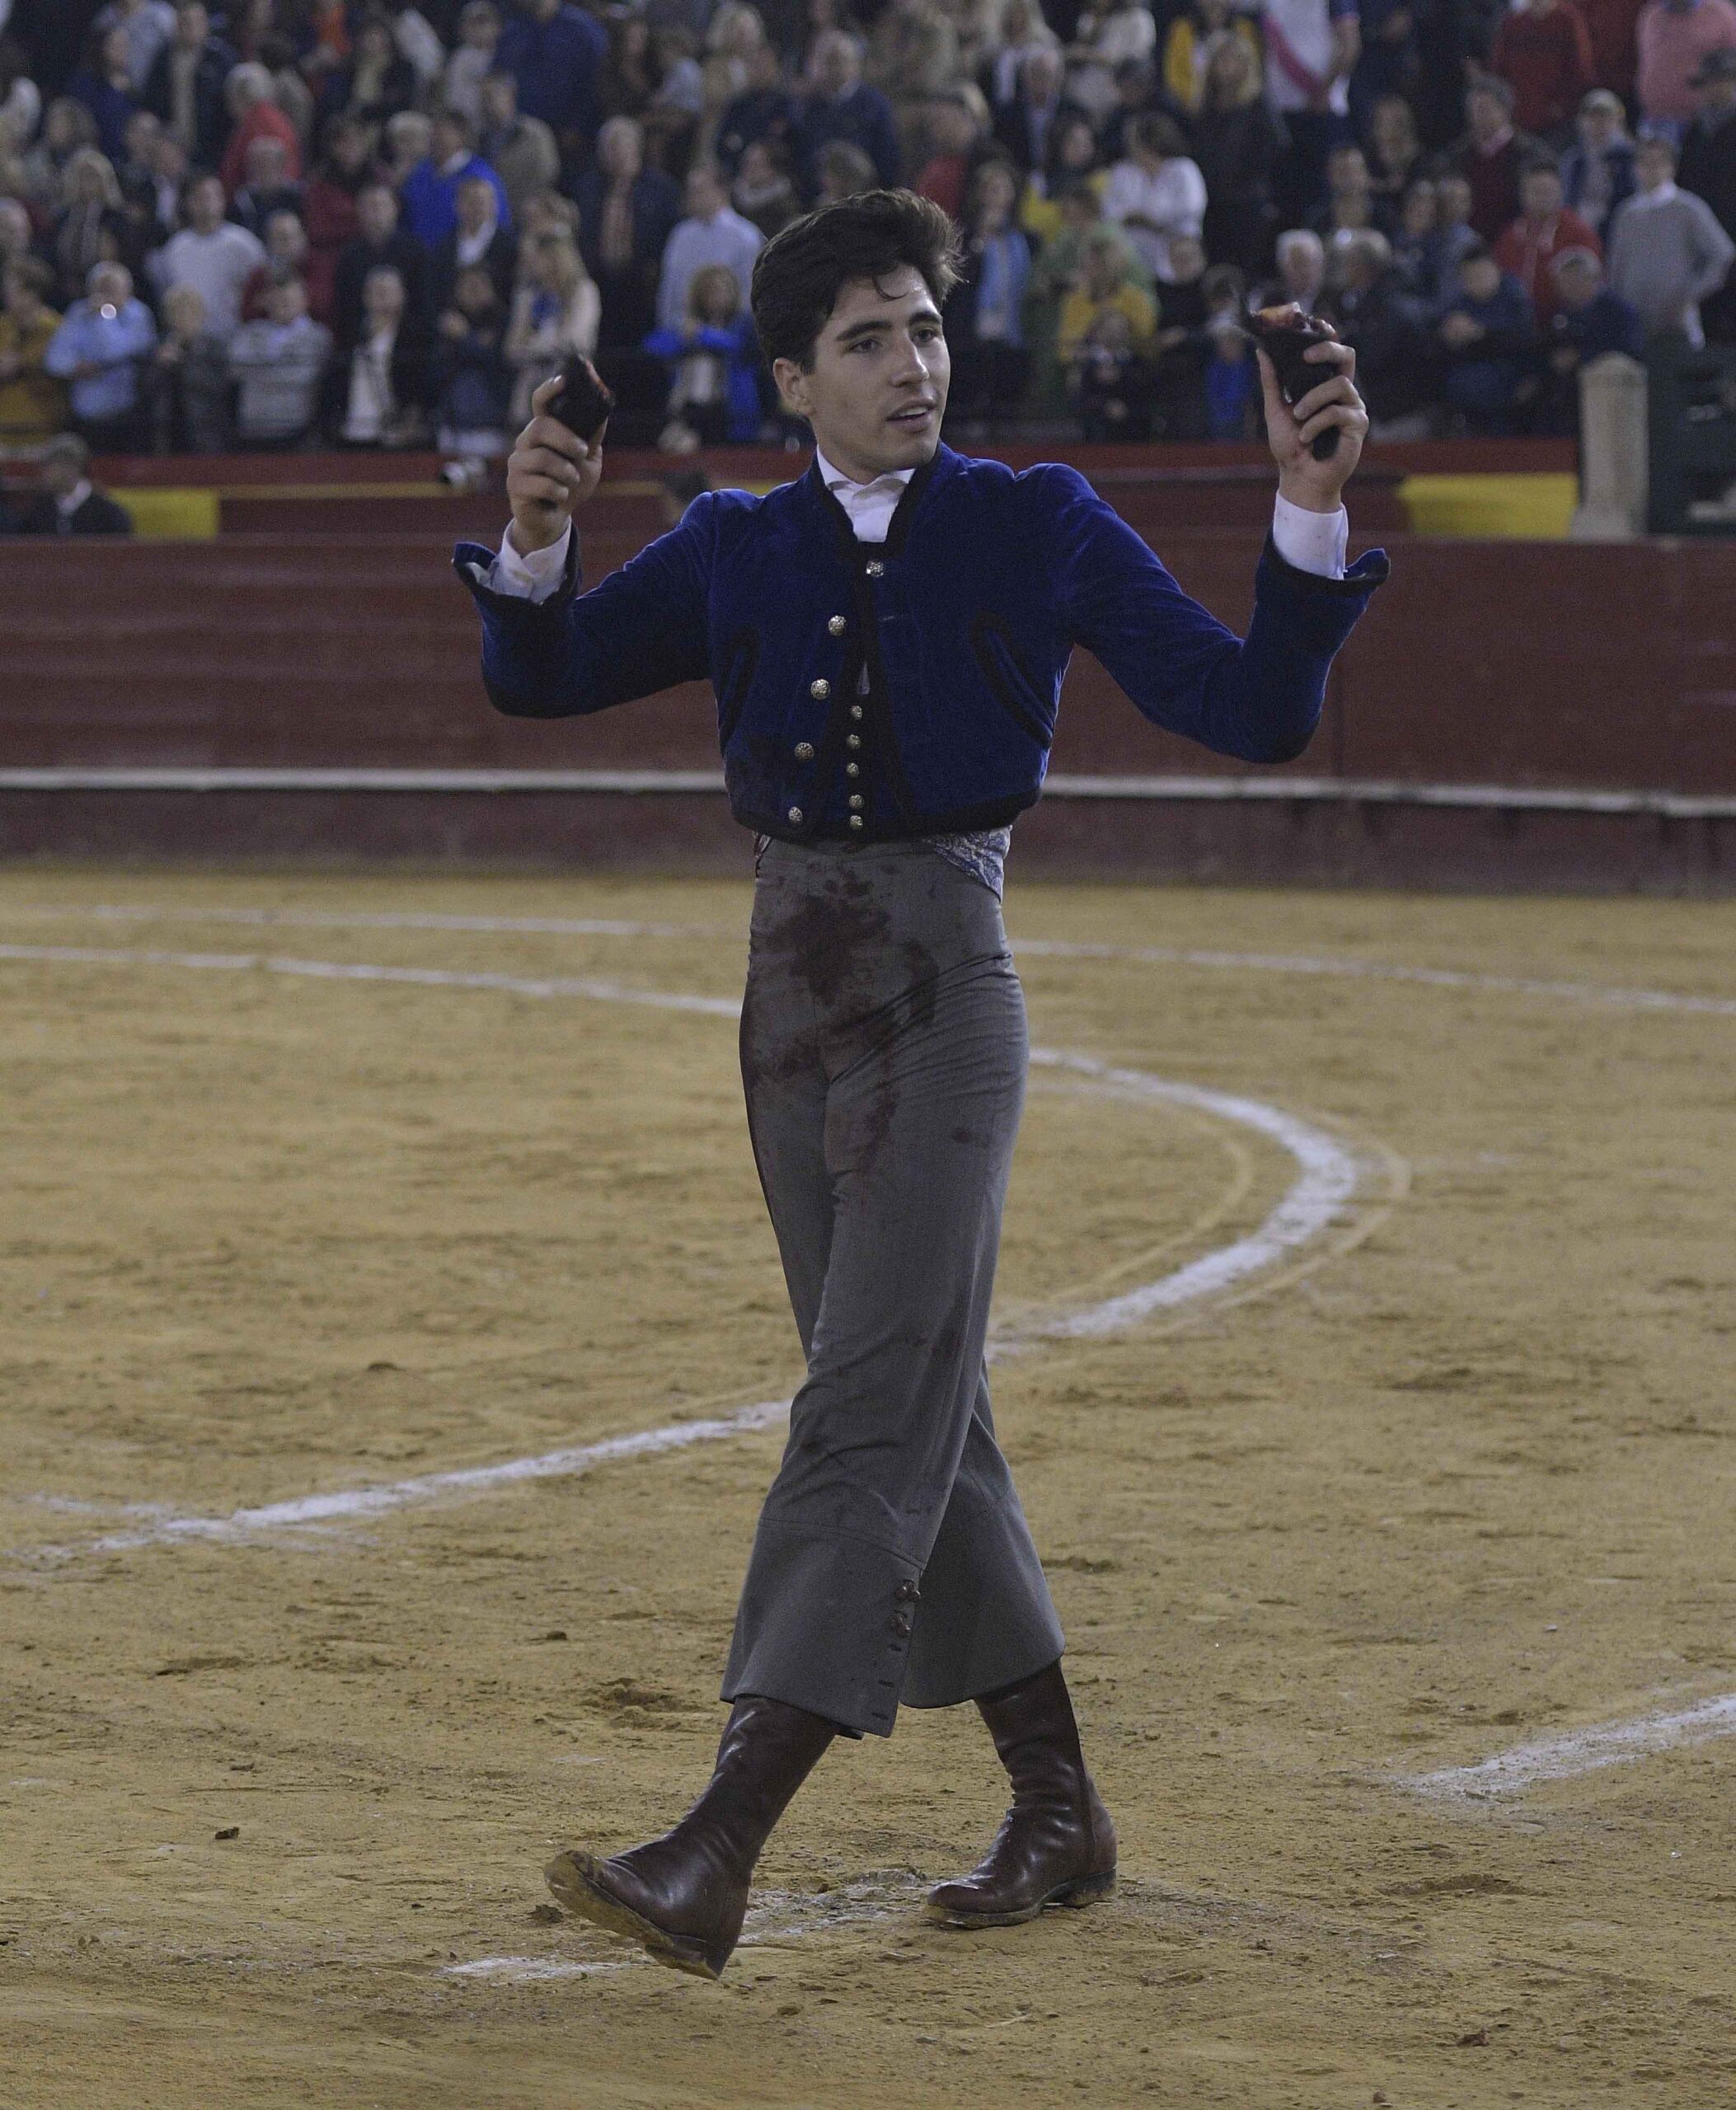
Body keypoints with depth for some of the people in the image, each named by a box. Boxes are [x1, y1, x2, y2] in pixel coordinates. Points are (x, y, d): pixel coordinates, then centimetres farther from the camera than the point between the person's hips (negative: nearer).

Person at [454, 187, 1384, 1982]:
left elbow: (1254, 713, -2)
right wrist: (537, 539, -8)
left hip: (943, 987, -5)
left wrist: (1309, 507, -15)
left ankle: (717, 1860, -22)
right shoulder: (739, 549, 10)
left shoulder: (1040, 530, 1)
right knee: (922, 1422, 11)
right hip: (792, 996, 5)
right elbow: (538, 678, 12)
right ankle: (1058, 1808, 23)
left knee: (869, 1417, -13)